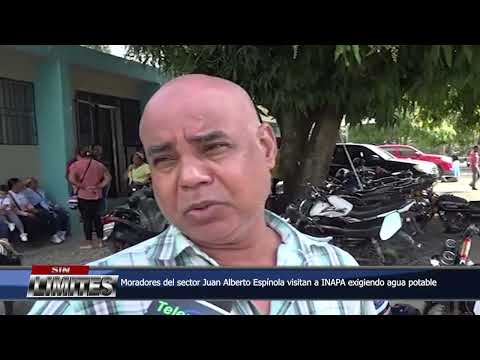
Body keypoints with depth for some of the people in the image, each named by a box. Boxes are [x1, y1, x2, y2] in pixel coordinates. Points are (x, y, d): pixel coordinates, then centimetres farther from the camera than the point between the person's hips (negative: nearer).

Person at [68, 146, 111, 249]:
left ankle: (88, 242, 9)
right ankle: (100, 240, 17)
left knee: (86, 218, 4)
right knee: (97, 218, 13)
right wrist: (98, 186, 0)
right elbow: (108, 178, 4)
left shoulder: (76, 164, -3)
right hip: (97, 196, 4)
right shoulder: (99, 165, 9)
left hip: (83, 196, -4)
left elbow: (71, 179, -18)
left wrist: (82, 186, -10)